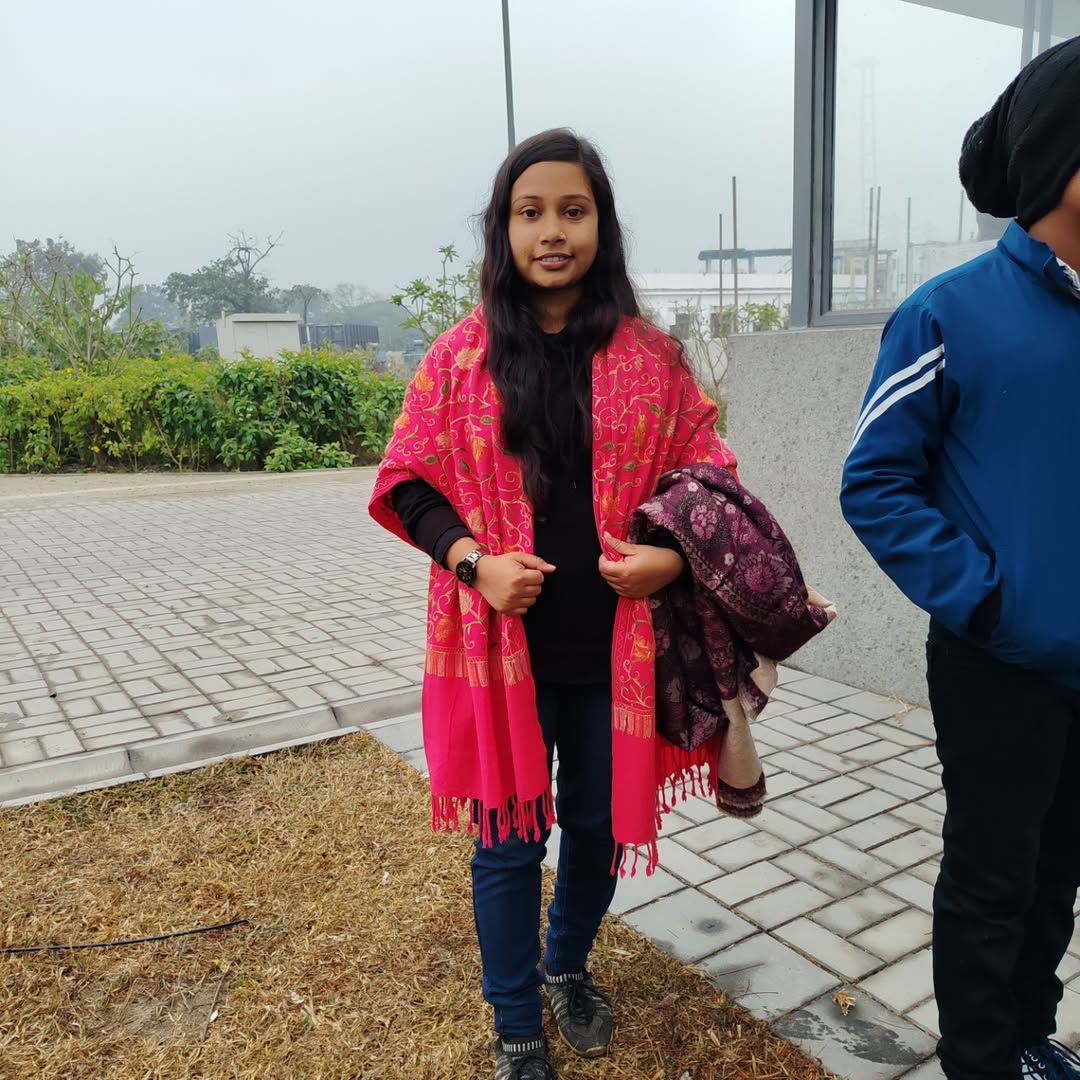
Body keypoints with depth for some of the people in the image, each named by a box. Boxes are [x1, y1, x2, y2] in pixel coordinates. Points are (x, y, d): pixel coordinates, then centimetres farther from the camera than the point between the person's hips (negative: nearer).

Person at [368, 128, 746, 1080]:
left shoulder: (652, 358, 0)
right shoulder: (461, 356, -1)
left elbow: (706, 475, 5)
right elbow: (408, 483, 1)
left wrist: (672, 555, -14)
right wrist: (472, 561, -15)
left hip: (615, 646, 1)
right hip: (500, 645, -1)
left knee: (598, 824, 18)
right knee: (509, 838, 11)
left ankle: (569, 967, 48)